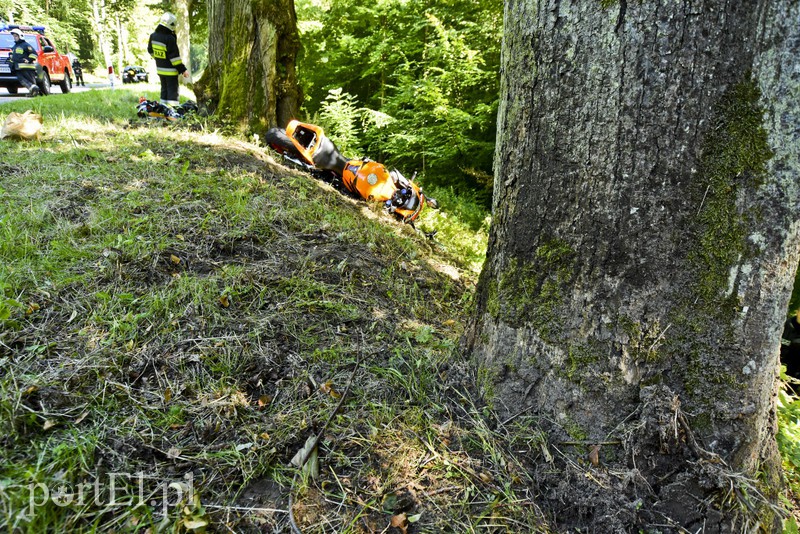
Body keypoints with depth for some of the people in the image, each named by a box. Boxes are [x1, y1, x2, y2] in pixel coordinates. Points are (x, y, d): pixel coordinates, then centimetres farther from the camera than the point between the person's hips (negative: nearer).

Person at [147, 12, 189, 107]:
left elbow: (150, 50, 17)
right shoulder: (170, 39, -22)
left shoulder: (153, 36, 4)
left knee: (164, 89, 17)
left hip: (160, 69, 8)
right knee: (173, 91, -4)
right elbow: (174, 57, -21)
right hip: (170, 71, -8)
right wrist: (183, 69, -15)